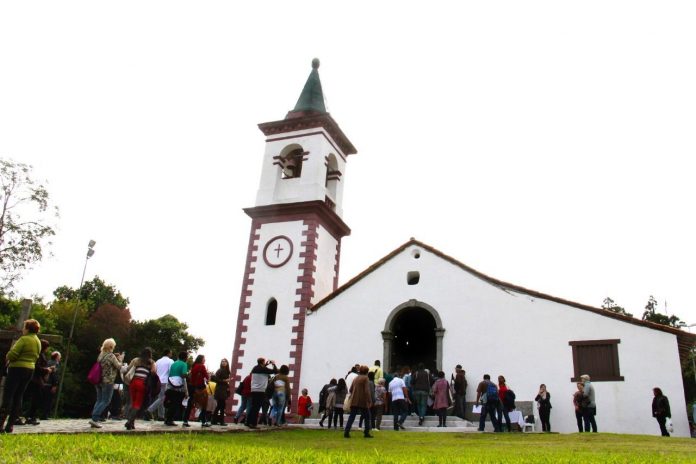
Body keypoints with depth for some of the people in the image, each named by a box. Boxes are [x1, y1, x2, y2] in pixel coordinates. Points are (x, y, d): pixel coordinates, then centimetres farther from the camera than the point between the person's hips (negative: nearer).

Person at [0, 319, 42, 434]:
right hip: (30, 369, 8)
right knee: (18, 396, 9)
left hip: (17, 368, -8)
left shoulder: (24, 339, -13)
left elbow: (12, 354, -18)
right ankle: (10, 425, 8)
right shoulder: (38, 342, 14)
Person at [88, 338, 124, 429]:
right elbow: (119, 367, -6)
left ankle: (94, 419, 11)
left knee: (99, 400, 15)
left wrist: (115, 358, 15)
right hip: (108, 381, -8)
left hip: (99, 381, 8)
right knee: (106, 401, -1)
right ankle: (94, 418, -8)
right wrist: (120, 359, 11)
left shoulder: (100, 355, 11)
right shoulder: (111, 356, -12)